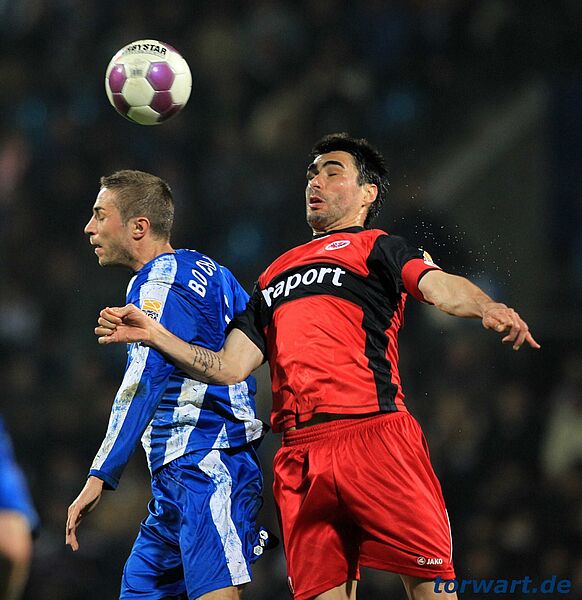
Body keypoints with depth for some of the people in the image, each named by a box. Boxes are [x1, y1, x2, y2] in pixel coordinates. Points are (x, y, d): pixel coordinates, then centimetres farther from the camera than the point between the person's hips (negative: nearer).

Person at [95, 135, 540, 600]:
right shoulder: (275, 275, 29)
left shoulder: (377, 248, 13)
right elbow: (229, 368, 24)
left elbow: (439, 287, -8)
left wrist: (488, 309, -29)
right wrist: (153, 335, 14)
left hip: (373, 435, -5)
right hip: (300, 454, 5)